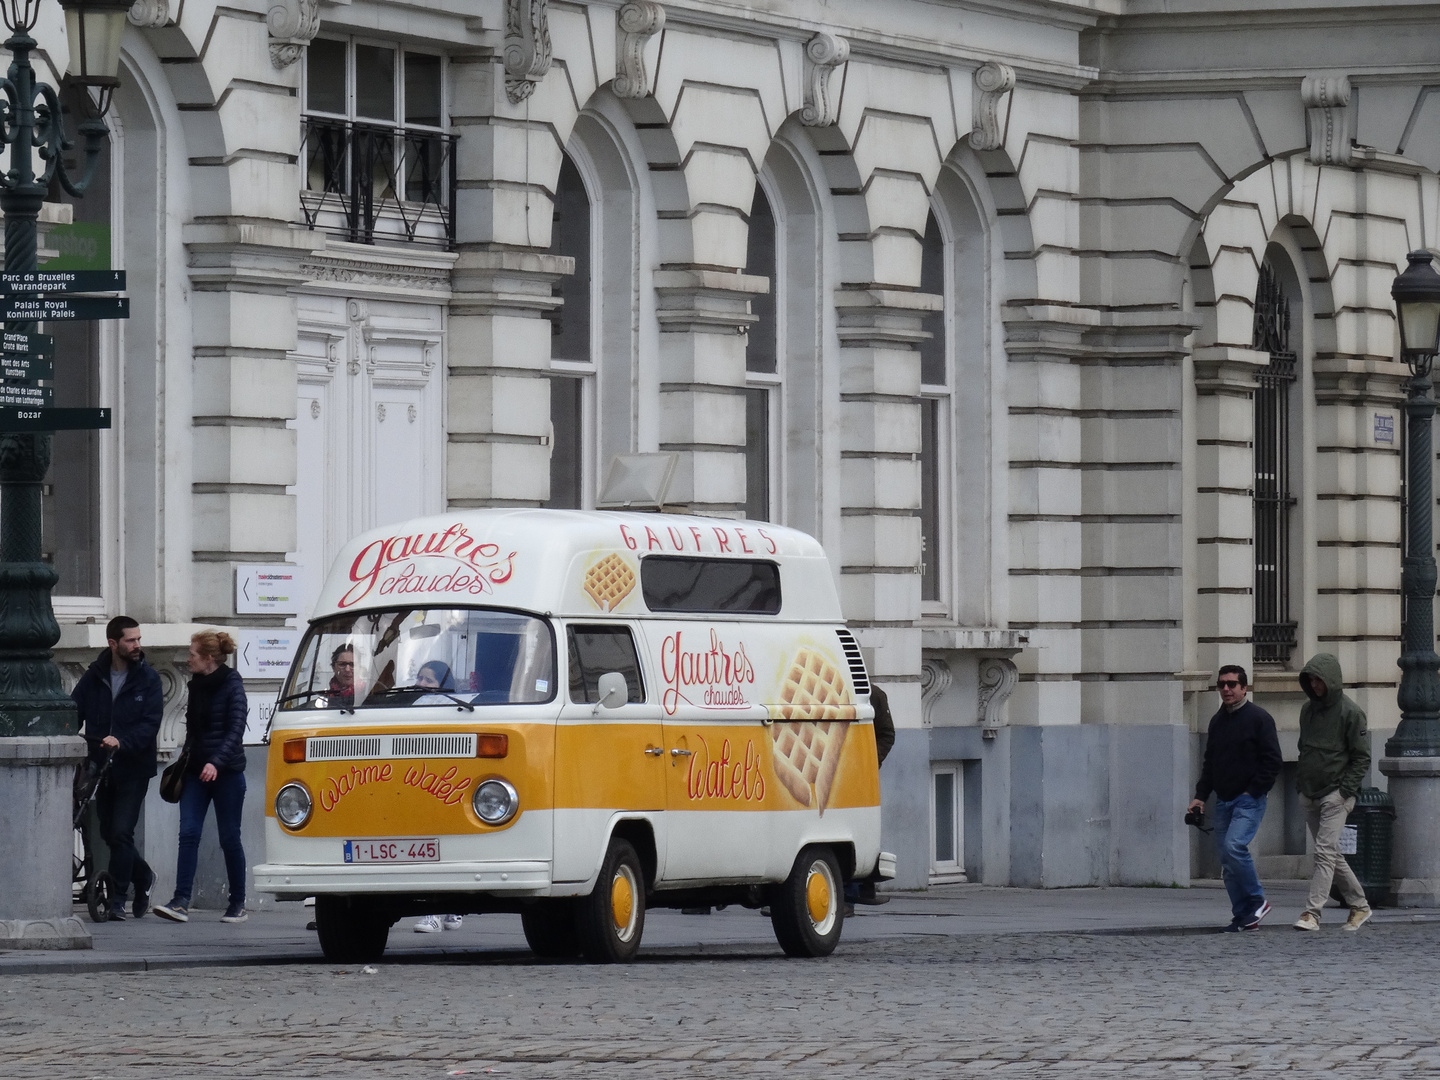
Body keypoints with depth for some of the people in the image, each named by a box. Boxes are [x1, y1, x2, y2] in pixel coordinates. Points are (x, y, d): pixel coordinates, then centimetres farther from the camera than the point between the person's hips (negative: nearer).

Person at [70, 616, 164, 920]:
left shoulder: (148, 678, -2)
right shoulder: (93, 678, 5)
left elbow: (150, 723, -10)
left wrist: (122, 742, -26)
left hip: (133, 769, -4)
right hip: (100, 767, 4)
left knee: (121, 833, -12)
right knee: (108, 834, 10)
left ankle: (118, 899, -5)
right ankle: (143, 878, 34)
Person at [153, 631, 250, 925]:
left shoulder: (231, 684, -8)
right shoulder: (196, 684, 11)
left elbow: (236, 729, -17)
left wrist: (216, 762, -27)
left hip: (226, 771, -6)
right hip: (196, 769, 6)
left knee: (229, 838, 2)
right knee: (188, 834, -8)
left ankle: (238, 905, 13)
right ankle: (181, 903, -16)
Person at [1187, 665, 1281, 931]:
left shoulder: (1259, 718, -5)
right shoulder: (1217, 721, 15)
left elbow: (1272, 761, -9)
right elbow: (1209, 762, 22)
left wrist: (1253, 791, -14)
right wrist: (1200, 795, 11)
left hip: (1249, 800, -7)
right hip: (1223, 800, 7)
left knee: (1234, 846, -23)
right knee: (1226, 858, 2)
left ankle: (1256, 901, -8)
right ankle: (1244, 916, 8)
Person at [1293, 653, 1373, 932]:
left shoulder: (1350, 712, -7)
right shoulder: (1308, 710, 13)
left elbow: (1361, 757, -7)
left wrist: (1346, 790, -14)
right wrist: (1300, 781, 12)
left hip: (1336, 795, -7)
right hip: (1309, 795, 7)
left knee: (1325, 851, -14)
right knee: (1332, 855, 11)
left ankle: (1312, 913, -19)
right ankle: (1359, 905, 22)